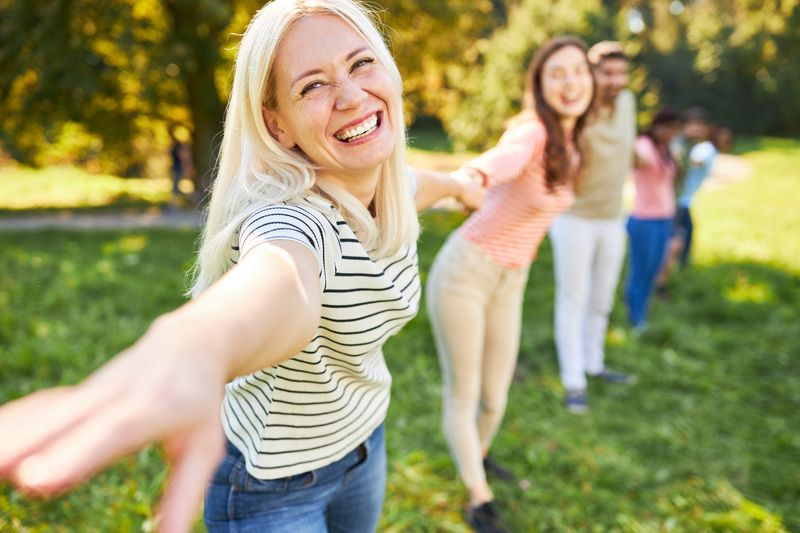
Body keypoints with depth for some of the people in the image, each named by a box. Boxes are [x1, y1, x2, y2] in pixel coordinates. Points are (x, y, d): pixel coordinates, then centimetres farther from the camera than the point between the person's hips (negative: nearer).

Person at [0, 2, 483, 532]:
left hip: (361, 443, 7)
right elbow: (283, 286, -59)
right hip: (273, 489, -6)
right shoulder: (289, 216, -34)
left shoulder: (388, 187, -11)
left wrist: (458, 184, 36)